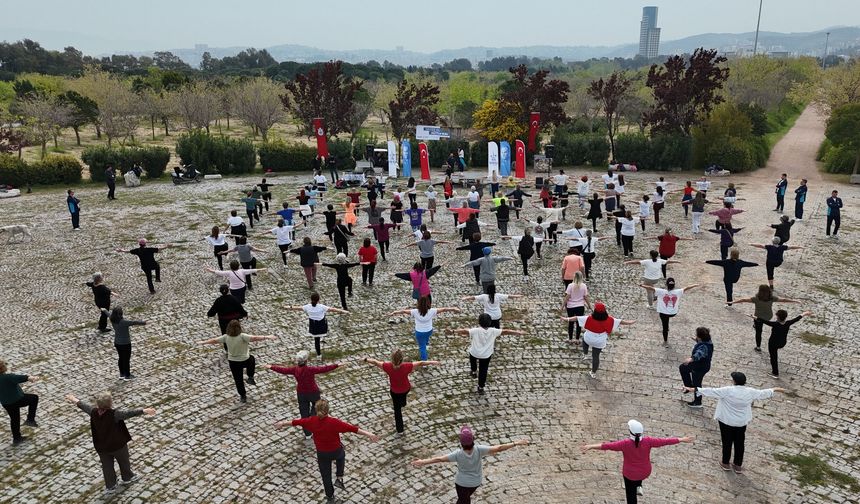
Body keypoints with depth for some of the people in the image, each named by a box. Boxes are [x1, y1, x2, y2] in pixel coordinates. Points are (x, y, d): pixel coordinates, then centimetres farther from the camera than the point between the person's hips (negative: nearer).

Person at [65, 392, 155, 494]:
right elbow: (129, 413, -37)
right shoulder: (114, 414, -30)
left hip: (102, 447, 4)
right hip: (118, 444, -4)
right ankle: (127, 478, 42)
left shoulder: (94, 412, -14)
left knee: (107, 466, 19)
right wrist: (144, 411, -42)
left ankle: (110, 486, 30)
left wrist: (75, 400, 22)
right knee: (124, 461, 22)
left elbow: (84, 406, 4)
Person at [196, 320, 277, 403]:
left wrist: (203, 342, 13)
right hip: (245, 360, -2)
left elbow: (214, 340, -2)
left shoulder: (226, 337, -13)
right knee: (252, 359, 33)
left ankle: (243, 397, 27)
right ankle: (250, 378, 32)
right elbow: (254, 338, -36)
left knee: (238, 379, 17)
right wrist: (267, 337, -37)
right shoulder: (242, 336, -26)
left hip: (232, 362, 3)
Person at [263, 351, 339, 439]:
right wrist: (336, 365, -19)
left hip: (301, 393, 3)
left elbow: (283, 370, -5)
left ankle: (307, 434, 24)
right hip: (313, 392, -3)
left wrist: (270, 367, 10)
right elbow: (324, 369, -26)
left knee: (304, 413, 14)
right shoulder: (311, 370, -28)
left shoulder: (294, 369, -17)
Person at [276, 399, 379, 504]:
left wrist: (283, 423, 15)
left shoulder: (311, 421, -19)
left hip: (322, 454, 2)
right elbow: (352, 428, -31)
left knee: (326, 476, 21)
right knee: (341, 456, 35)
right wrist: (367, 434, -31)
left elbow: (297, 422, -2)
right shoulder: (334, 422, -29)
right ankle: (339, 478, 26)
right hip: (336, 451, -2)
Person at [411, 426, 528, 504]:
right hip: (476, 481, 3)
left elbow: (440, 459, -33)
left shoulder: (458, 454, -34)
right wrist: (516, 443, -27)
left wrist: (423, 462, -28)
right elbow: (498, 448, -32)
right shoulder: (478, 450, -32)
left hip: (462, 482, -3)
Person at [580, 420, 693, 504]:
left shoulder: (625, 444, -31)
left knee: (631, 494, 20)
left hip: (630, 474, -3)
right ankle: (638, 487, 35)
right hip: (645, 472, 3)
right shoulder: (648, 441, -24)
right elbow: (664, 441, -16)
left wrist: (590, 446, -34)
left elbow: (608, 445, -34)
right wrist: (682, 439, -6)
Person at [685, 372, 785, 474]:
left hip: (727, 421, -3)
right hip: (742, 422, 3)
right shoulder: (750, 392, -10)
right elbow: (763, 393, 7)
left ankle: (725, 463, 27)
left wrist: (694, 389, -21)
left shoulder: (727, 391, -23)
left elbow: (711, 392, -24)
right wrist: (775, 390, 25)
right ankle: (738, 465, 27)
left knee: (727, 442, 12)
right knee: (739, 443, 15)